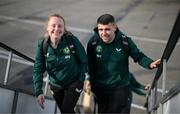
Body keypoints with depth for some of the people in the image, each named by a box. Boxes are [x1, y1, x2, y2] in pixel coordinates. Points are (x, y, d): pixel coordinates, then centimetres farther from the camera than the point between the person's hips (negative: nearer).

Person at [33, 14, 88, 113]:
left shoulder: (72, 40, -22)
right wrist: (38, 92, -21)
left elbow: (84, 60, -10)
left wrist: (80, 80, -12)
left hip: (73, 83, -3)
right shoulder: (42, 45, -16)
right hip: (56, 85, 3)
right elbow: (38, 69, -13)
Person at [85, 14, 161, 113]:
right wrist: (89, 79, -9)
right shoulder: (93, 42, -14)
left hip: (119, 87, -1)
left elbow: (138, 56, -6)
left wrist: (150, 64, -22)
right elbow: (90, 63, -1)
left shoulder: (125, 41, -18)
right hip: (99, 87, 2)